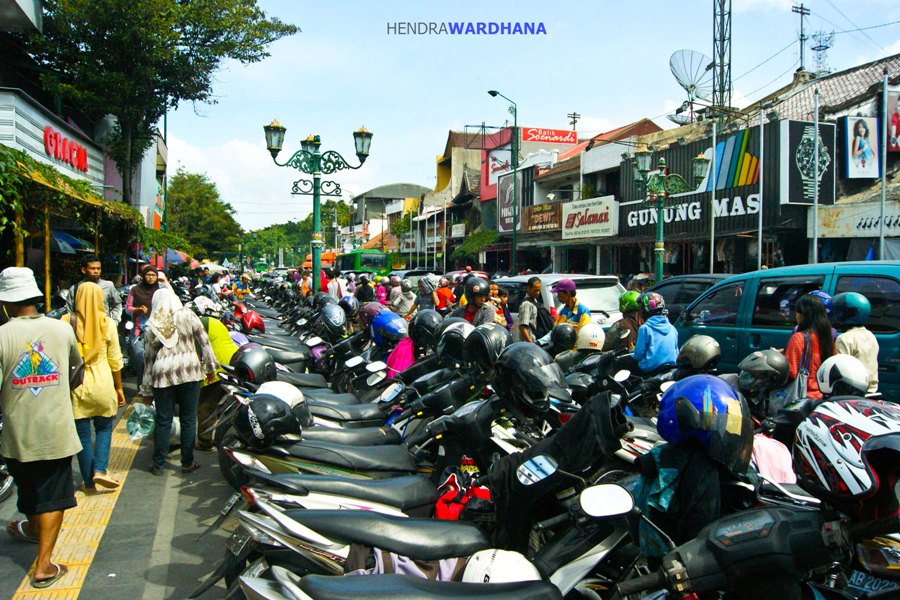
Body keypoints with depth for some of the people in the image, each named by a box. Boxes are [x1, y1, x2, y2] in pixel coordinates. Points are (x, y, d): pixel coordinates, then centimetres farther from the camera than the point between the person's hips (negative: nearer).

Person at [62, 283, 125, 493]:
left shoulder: (66, 322, -5)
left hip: (75, 385, 1)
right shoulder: (107, 323, -5)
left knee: (83, 435, 11)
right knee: (104, 429, 18)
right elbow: (115, 360, 0)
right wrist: (119, 387, 11)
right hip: (102, 384, -1)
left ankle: (89, 483, 19)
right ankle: (100, 470, 2)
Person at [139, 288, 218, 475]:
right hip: (189, 371, -1)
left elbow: (148, 359, 10)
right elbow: (204, 342, 1)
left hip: (162, 375, 1)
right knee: (188, 419, 8)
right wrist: (210, 368, 9)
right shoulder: (188, 316, 3)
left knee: (163, 421, 10)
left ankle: (158, 465, 18)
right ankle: (188, 463, 15)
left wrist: (145, 390, 15)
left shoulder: (150, 326, 7)